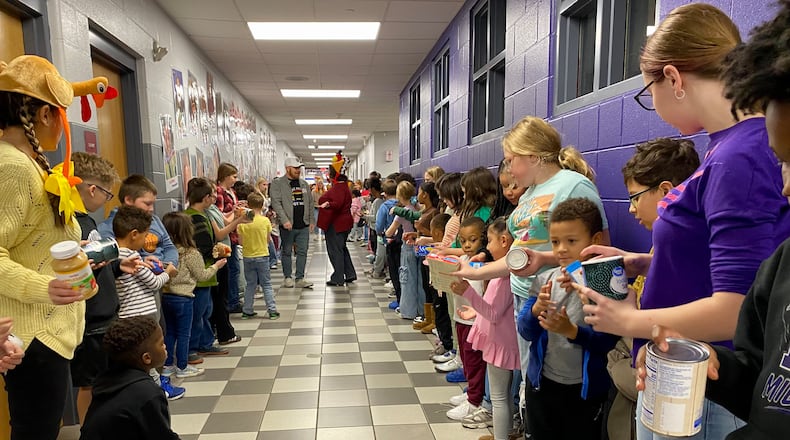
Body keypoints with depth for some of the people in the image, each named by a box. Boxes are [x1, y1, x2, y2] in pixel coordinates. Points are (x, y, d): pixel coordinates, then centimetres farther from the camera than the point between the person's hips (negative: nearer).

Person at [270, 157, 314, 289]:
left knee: (302, 252, 4)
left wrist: (311, 220, 9)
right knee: (286, 252, 6)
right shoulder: (277, 183, -3)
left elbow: (310, 202, 17)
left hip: (304, 225, 4)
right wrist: (284, 220, -21)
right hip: (288, 226, -4)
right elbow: (276, 203, -12)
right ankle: (287, 278, 18)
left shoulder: (304, 183, 14)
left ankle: (300, 279, 11)